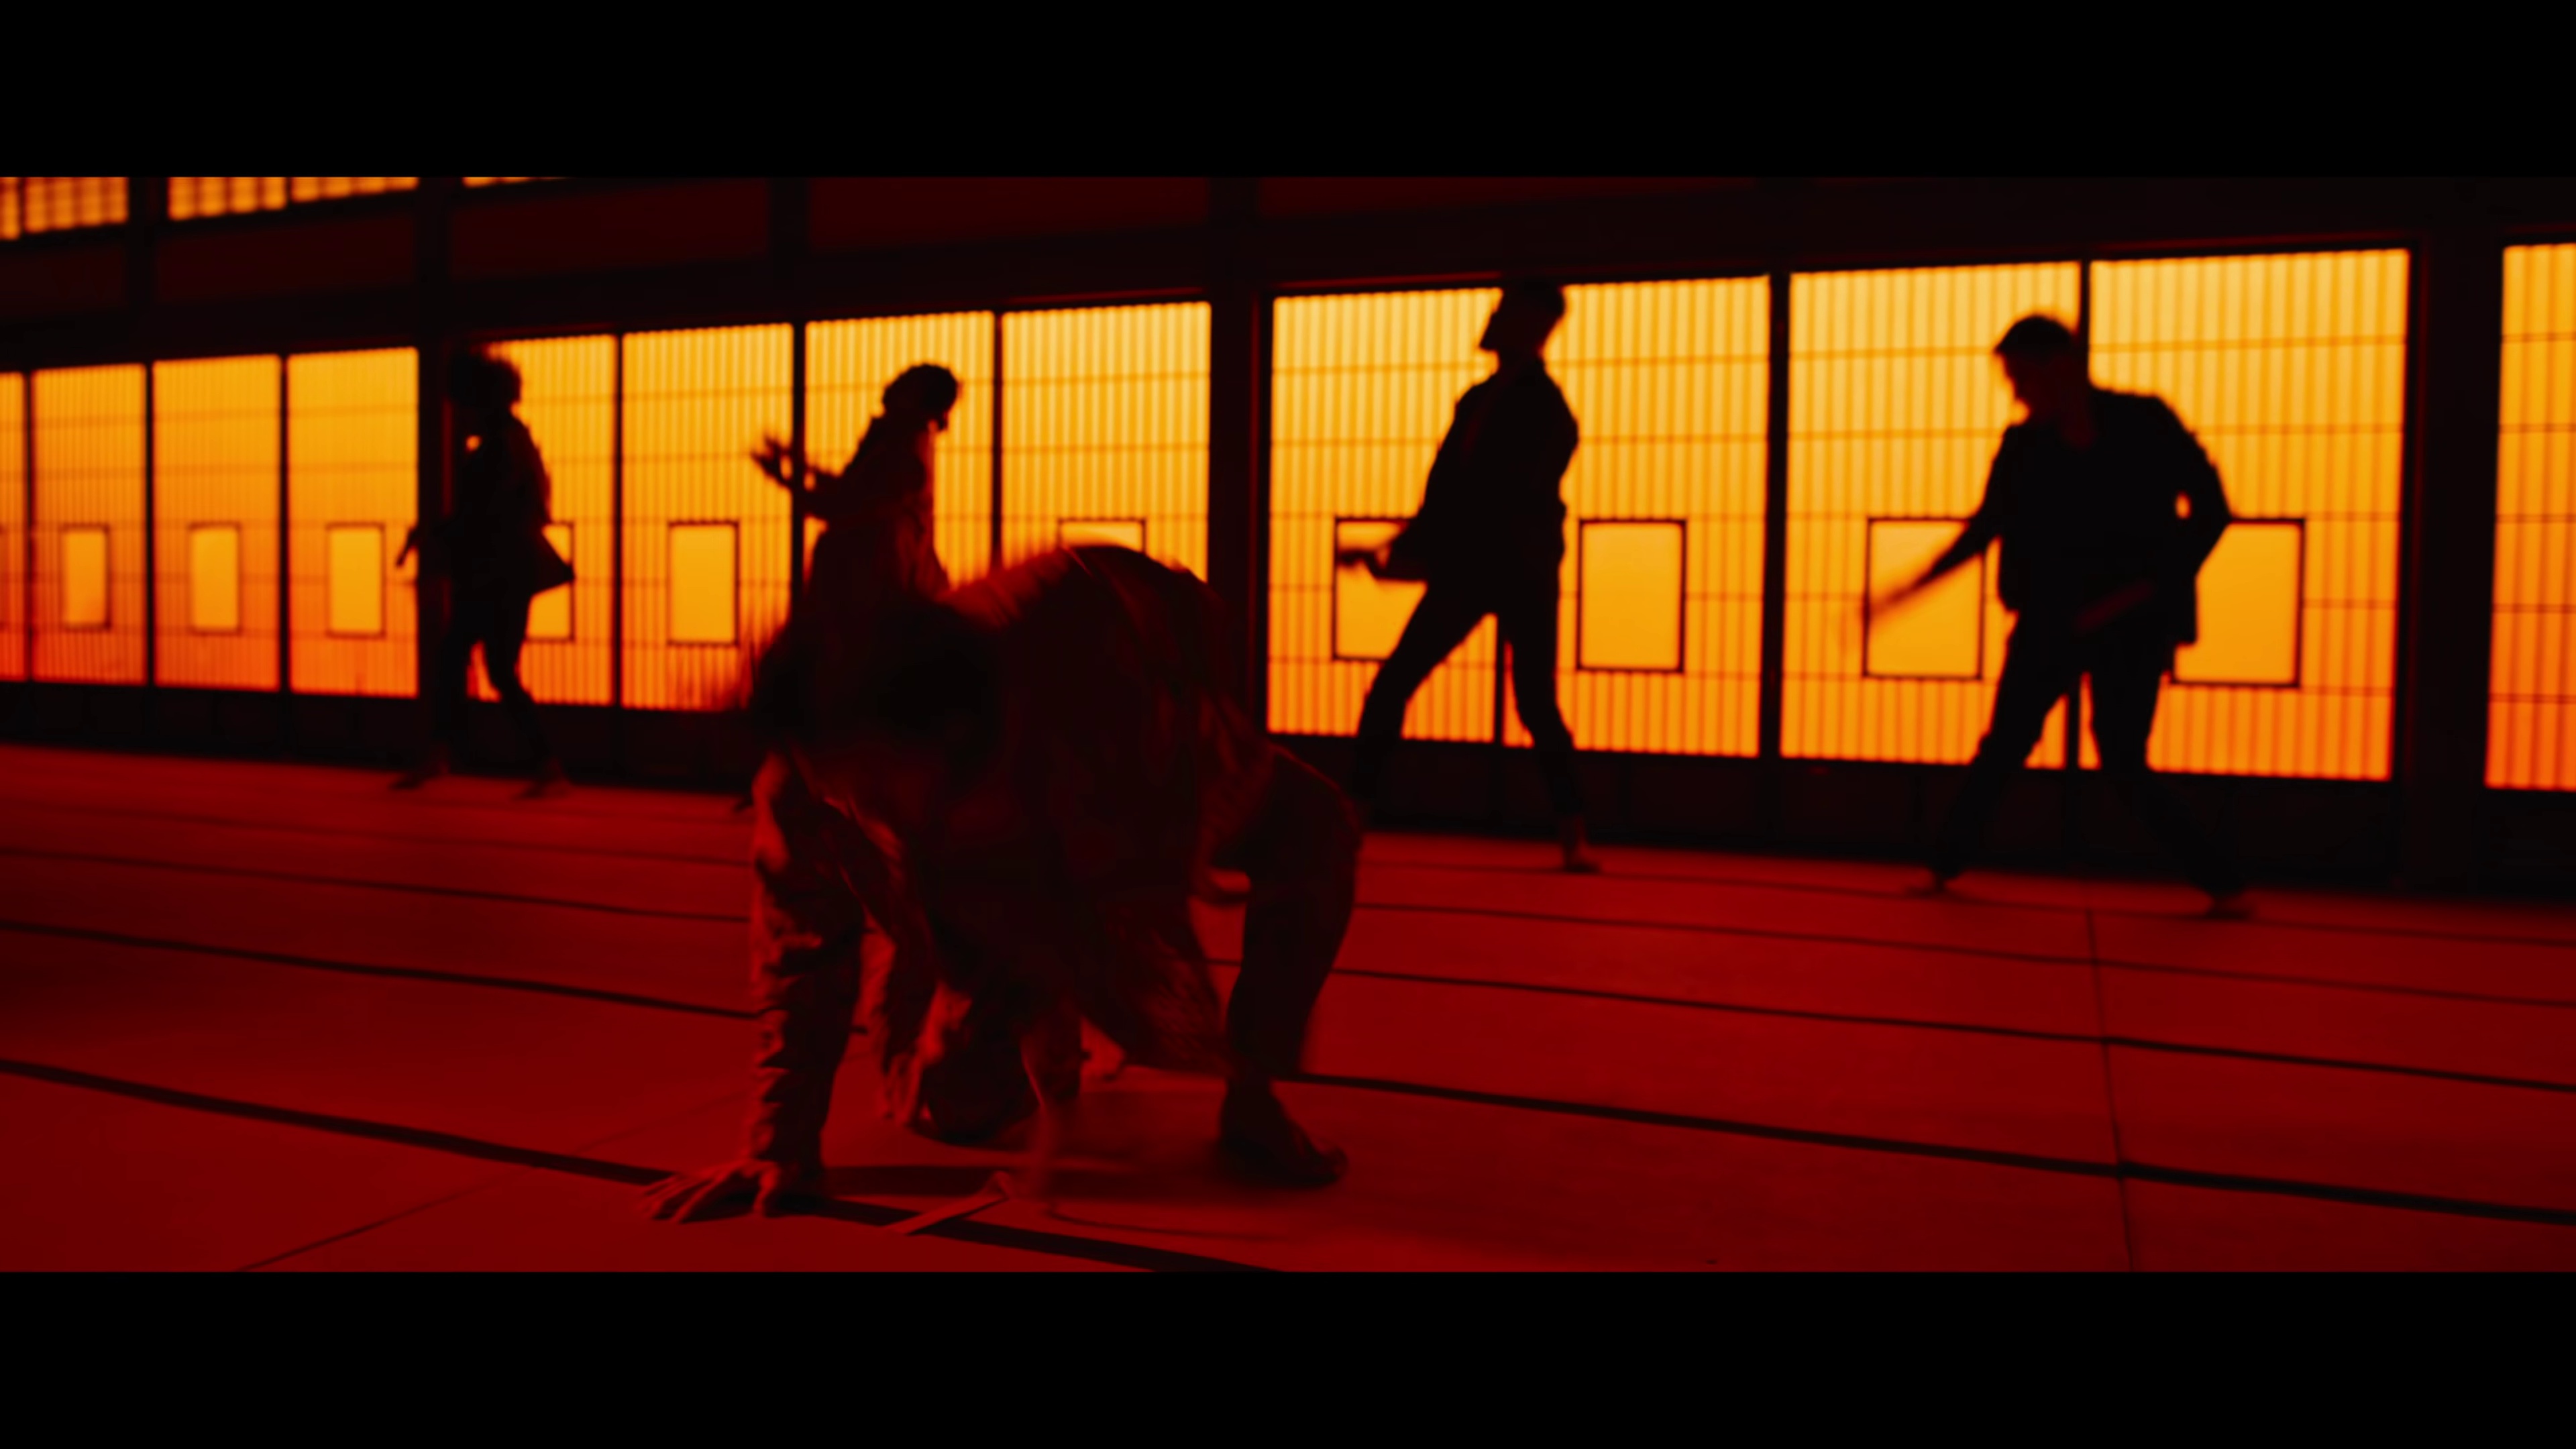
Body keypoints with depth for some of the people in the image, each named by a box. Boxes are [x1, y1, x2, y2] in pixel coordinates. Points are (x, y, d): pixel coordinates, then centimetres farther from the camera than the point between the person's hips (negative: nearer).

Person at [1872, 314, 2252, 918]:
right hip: (2049, 624, 3)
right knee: (2001, 748, 0)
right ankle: (1945, 866, 11)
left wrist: (2151, 586, -16)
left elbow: (2210, 509, -6)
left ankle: (2224, 884, 8)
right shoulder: (2023, 444, 0)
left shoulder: (2147, 425, -8)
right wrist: (1912, 589, 5)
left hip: (2132, 627, -3)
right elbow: (1986, 527, 10)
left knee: (2122, 761, -6)